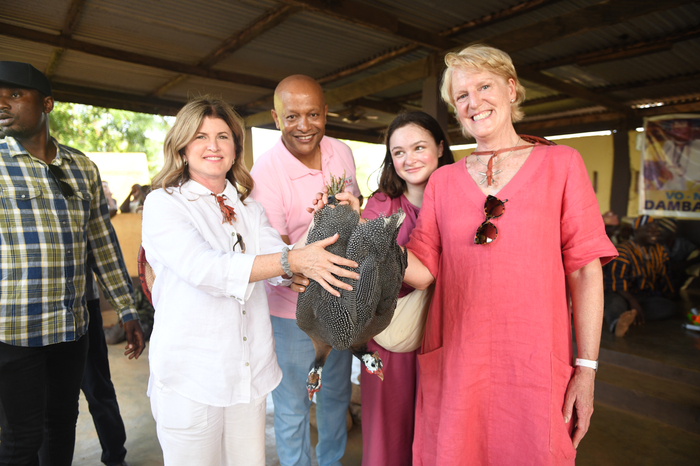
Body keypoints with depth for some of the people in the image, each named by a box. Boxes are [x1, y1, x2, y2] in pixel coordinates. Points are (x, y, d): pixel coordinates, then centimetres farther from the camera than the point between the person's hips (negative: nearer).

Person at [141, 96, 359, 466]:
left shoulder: (249, 208, 11)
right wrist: (293, 261, -30)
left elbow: (281, 270, -1)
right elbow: (202, 268, -23)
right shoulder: (163, 204, -6)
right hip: (191, 378, -4)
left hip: (249, 372, 4)